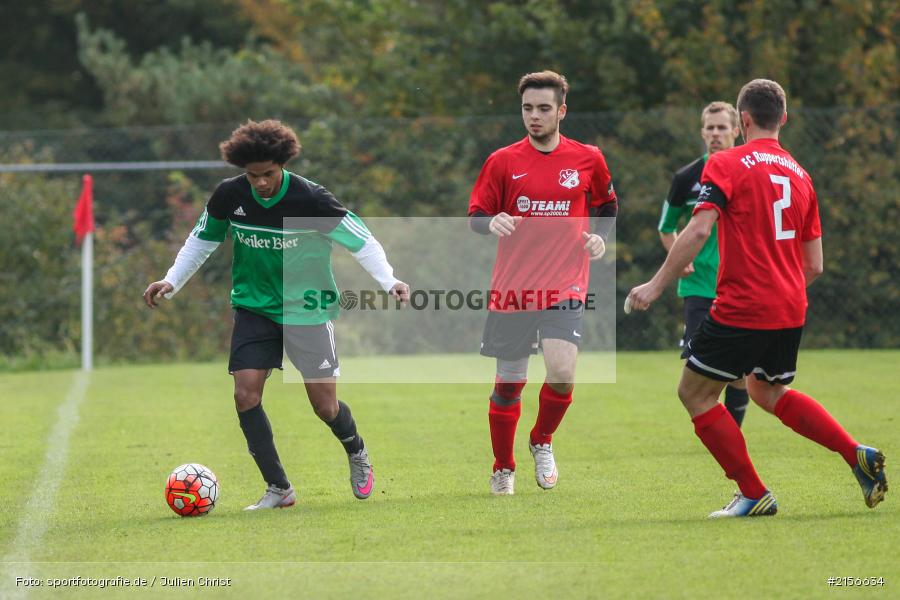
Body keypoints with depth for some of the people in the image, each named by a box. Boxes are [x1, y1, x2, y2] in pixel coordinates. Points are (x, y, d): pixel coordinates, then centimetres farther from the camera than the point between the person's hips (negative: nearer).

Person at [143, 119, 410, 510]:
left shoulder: (310, 199, -18)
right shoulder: (229, 196, -7)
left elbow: (361, 240, -13)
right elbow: (202, 240, 11)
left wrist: (388, 281, -27)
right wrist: (171, 281, 5)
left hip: (307, 309, -3)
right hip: (254, 307, 3)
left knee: (325, 407, -5)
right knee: (245, 394, -13)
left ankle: (356, 453, 30)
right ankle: (278, 490, -2)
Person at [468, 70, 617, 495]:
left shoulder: (588, 159, 4)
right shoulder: (502, 162, 2)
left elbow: (606, 206, 20)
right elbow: (475, 217, 4)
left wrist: (600, 237, 2)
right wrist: (492, 223, -18)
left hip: (565, 288, -1)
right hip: (512, 288, 1)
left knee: (562, 371, -20)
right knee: (508, 383, 4)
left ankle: (542, 442, 9)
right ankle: (503, 470, 23)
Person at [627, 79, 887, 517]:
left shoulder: (726, 165, -6)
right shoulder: (799, 175, 13)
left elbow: (697, 231, -19)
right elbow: (814, 265, 14)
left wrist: (656, 285, -15)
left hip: (741, 310, -7)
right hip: (791, 312, 7)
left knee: (694, 394, 8)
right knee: (767, 391, 28)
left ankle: (754, 495, 4)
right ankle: (857, 455, 13)